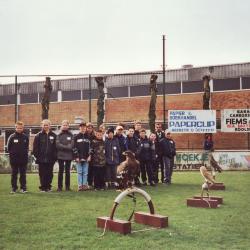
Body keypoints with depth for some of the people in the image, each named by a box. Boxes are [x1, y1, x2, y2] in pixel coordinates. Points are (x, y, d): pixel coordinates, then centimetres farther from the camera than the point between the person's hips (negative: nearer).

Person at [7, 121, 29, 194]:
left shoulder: (25, 137, 2)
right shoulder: (12, 137, -2)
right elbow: (8, 147, 4)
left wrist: (25, 153, 2)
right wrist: (12, 154, 1)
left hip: (23, 159, 1)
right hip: (14, 159, -1)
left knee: (23, 174, 7)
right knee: (14, 174, 7)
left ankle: (23, 188, 13)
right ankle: (14, 188, 15)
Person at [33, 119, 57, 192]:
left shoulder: (53, 135, 6)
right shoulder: (38, 135, 3)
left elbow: (55, 147, 5)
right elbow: (35, 147, 1)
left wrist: (55, 157, -2)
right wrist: (37, 156, -7)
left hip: (50, 159, 1)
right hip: (41, 159, -1)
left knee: (49, 174, 6)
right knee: (42, 174, 3)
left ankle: (48, 187, 16)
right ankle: (43, 187, 10)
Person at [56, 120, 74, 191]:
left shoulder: (71, 135, 6)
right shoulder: (59, 135, 4)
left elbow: (72, 145, -4)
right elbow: (58, 145, -7)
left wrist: (63, 147, -13)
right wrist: (67, 147, -12)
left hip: (69, 155, 1)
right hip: (60, 155, -1)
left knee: (68, 171, 6)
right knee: (61, 171, 2)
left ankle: (67, 186, 12)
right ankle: (59, 187, 8)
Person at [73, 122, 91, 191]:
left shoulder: (88, 137, 11)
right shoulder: (76, 137, 4)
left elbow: (90, 147, 8)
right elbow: (74, 148, -1)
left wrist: (89, 156, -1)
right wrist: (76, 157, -8)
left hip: (86, 158, 2)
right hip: (79, 158, -2)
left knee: (85, 172, 4)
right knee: (79, 172, 1)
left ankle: (85, 185, 8)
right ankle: (80, 185, 4)